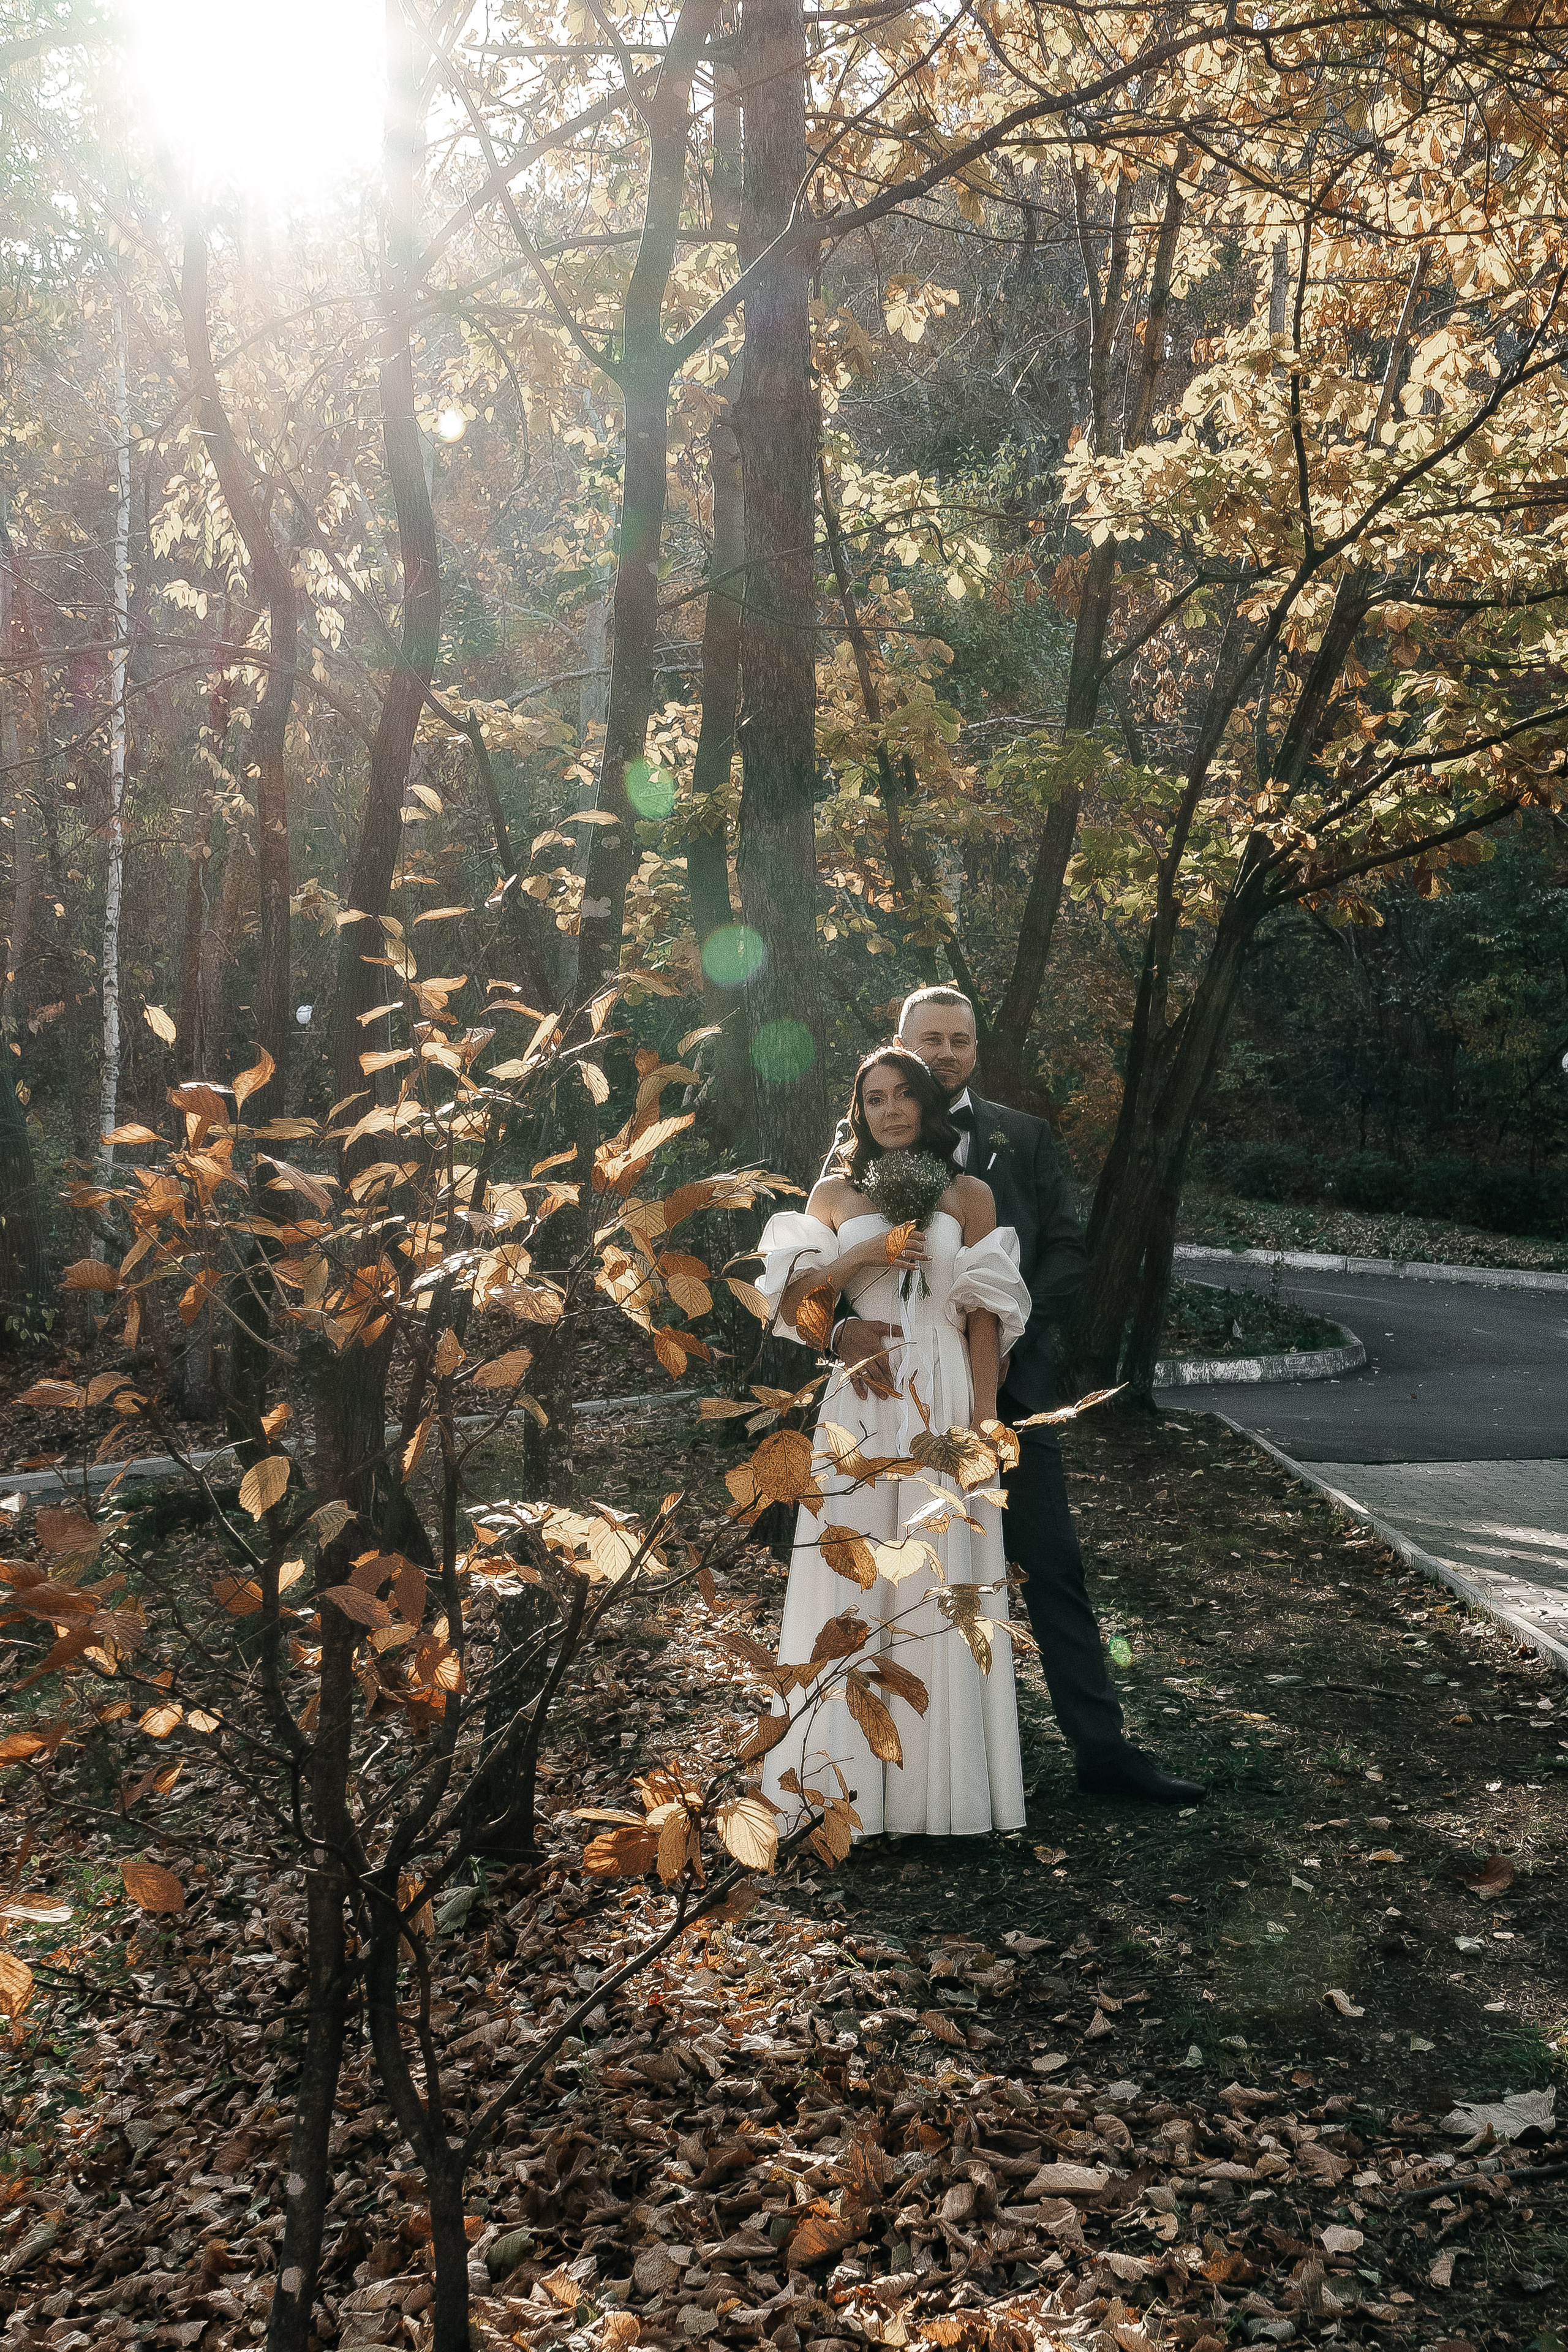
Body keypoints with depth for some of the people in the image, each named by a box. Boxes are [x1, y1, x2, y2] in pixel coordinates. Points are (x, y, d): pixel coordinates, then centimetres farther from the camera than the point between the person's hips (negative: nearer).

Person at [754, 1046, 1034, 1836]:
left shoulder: (968, 1196, 7)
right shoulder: (834, 1195, 9)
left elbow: (984, 1316, 3)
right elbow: (788, 1304, 4)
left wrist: (984, 1415, -4)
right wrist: (860, 1258, -10)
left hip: (943, 1402, -1)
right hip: (859, 1406, 1)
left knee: (940, 1578, 0)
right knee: (851, 1574, 1)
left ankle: (940, 1776, 11)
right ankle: (852, 1772, 9)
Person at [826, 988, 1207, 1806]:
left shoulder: (1022, 1138, 10)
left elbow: (1066, 1251, 4)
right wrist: (844, 1326, -24)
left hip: (1006, 1382, 1)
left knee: (1055, 1568, 2)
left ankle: (1102, 1746, 11)